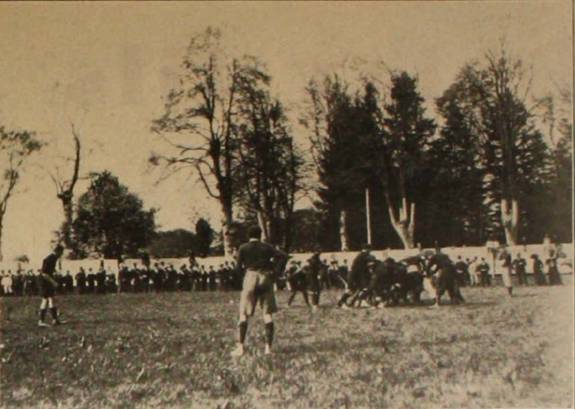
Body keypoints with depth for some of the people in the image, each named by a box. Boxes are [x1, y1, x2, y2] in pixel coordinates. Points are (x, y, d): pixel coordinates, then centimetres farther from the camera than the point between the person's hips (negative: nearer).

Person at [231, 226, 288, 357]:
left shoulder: (243, 248, 5)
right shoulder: (266, 247, 9)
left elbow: (239, 265, 6)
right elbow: (283, 256, -2)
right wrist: (277, 271, 2)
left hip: (251, 278, -2)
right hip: (266, 278, 2)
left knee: (244, 314, 2)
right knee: (267, 314, 6)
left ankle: (240, 347, -8)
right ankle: (268, 347, -2)